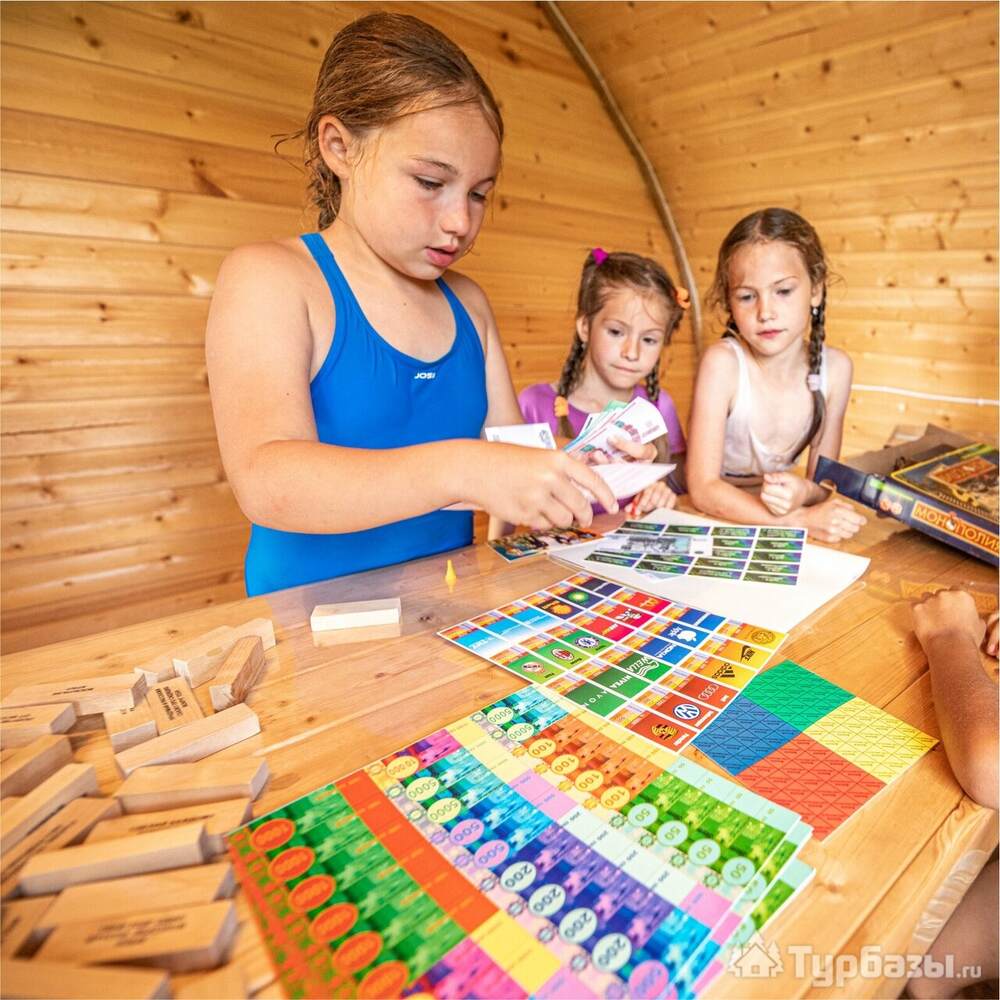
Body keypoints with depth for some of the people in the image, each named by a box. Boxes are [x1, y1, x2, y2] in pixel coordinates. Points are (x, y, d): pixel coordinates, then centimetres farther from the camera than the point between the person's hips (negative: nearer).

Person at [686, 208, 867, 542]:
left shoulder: (834, 367, -8)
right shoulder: (722, 362, -20)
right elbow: (703, 489, -23)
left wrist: (805, 492, -22)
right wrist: (803, 519, -30)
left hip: (774, 503, 4)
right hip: (711, 515, -4)